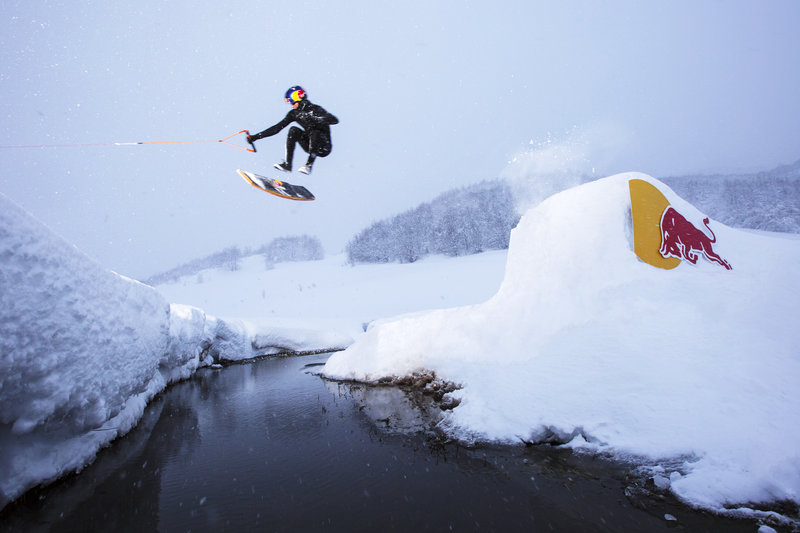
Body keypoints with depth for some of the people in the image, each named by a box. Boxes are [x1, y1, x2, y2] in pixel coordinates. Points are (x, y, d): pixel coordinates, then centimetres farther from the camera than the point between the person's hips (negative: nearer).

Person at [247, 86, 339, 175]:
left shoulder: (315, 109, -15)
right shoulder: (294, 113, 2)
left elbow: (334, 120, -30)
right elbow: (277, 128, 2)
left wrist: (312, 117, -36)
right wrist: (256, 137, -3)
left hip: (324, 148, -5)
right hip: (311, 146, 5)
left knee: (314, 132, -33)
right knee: (293, 130, -14)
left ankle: (309, 165, -27)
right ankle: (287, 164, -19)